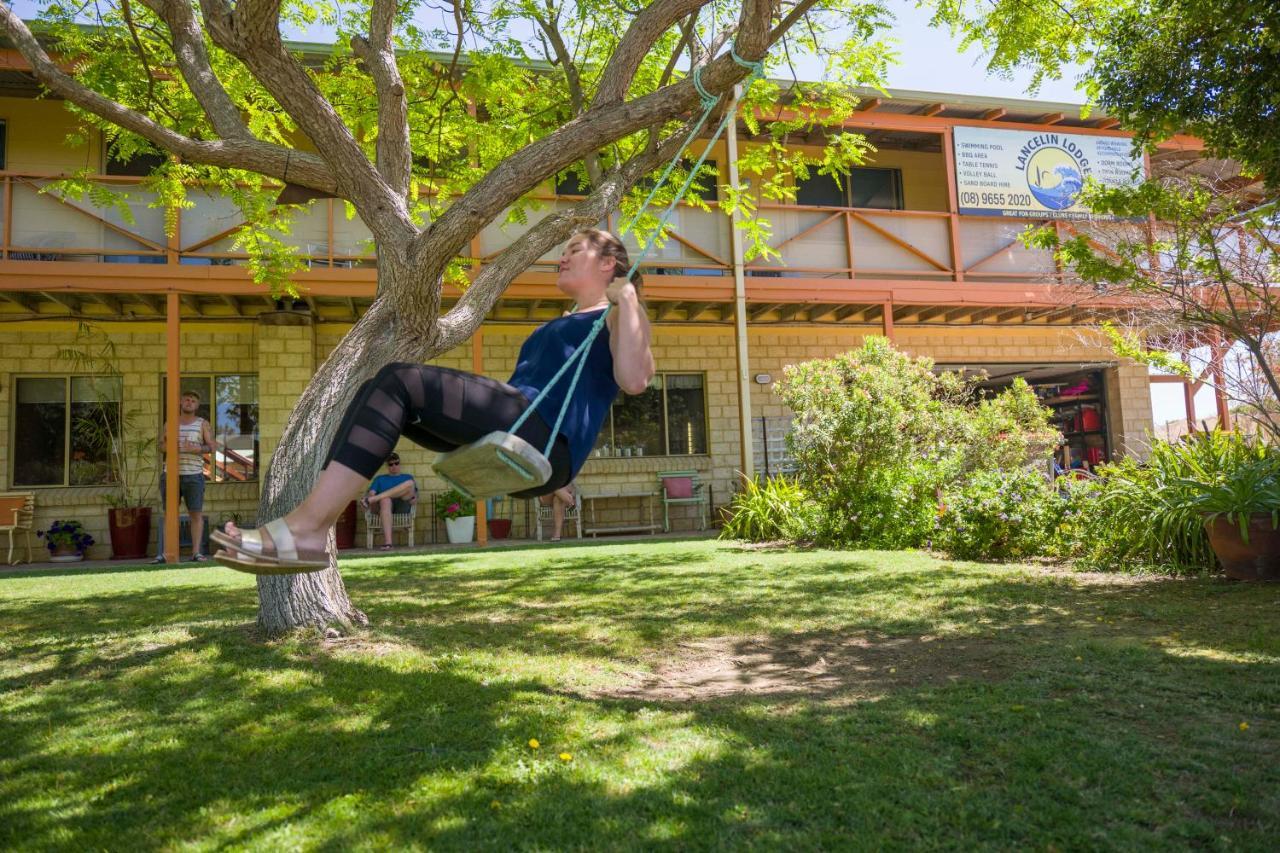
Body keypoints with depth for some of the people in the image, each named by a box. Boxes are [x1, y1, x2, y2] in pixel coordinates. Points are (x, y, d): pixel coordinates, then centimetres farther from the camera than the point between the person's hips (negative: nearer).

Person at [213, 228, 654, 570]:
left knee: (400, 381, -20)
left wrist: (626, 299, -8)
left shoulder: (620, 316, 10)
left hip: (545, 443, -9)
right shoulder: (563, 324, 36)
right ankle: (306, 524, -16)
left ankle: (306, 529, -26)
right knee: (385, 387, -3)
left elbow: (634, 380, -13)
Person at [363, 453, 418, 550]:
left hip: (402, 505, 0)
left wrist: (414, 498, -7)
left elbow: (414, 499, 18)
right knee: (385, 500, -40)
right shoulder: (379, 478, 31)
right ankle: (387, 542, -54)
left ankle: (371, 500, -36)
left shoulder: (407, 477, 30)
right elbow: (371, 493, 15)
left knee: (410, 483, -28)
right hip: (383, 504, 0)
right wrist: (370, 496, -10)